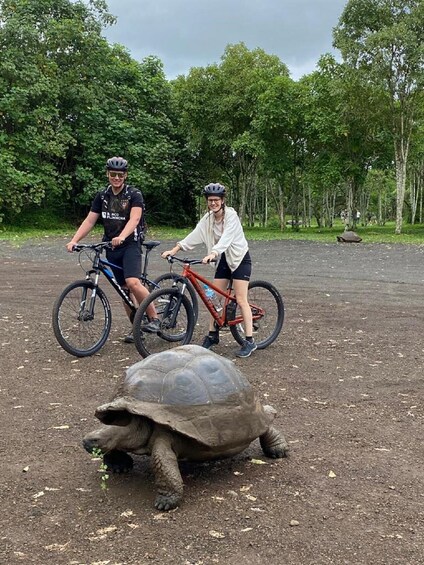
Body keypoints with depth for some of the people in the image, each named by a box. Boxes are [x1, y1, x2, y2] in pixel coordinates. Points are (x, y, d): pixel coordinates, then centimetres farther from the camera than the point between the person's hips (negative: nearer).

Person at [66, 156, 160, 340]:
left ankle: (154, 318, -8)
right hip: (111, 248, 5)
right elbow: (89, 221, 4)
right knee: (124, 288, 7)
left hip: (130, 244, -5)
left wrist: (121, 237, -42)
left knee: (133, 283, -24)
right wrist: (74, 240, -10)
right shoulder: (102, 196, 7)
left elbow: (134, 219, -23)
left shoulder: (134, 194, -8)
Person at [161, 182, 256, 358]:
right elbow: (195, 235, -8)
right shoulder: (208, 218, 0)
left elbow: (226, 238, -34)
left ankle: (249, 341, -9)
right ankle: (212, 335, 17)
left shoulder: (231, 215, -19)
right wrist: (174, 250, -20)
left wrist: (212, 254, -50)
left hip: (240, 259, -7)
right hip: (224, 259, 7)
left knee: (241, 299, -12)